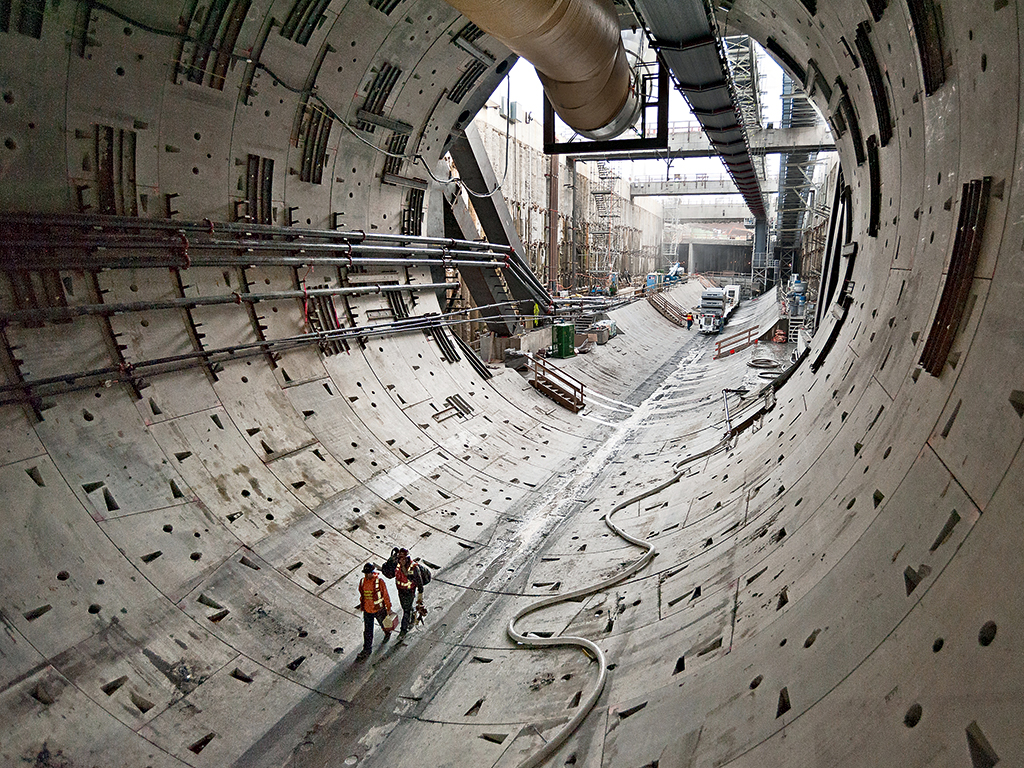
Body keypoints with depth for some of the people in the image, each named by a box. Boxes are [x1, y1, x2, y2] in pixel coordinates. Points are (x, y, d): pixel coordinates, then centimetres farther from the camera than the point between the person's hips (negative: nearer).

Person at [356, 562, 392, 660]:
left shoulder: (379, 581, -21)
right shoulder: (362, 581, -8)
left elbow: (385, 595, -11)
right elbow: (362, 595, 9)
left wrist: (388, 608, -4)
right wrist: (362, 605, 17)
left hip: (379, 609, -3)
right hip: (367, 610, 3)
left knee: (384, 624, 21)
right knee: (367, 631, 8)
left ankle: (388, 634, 53)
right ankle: (367, 649, 21)